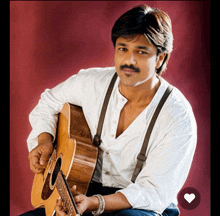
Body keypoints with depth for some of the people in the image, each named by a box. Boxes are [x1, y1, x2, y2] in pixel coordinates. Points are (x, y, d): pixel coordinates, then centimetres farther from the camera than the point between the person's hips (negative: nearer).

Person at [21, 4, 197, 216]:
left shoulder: (178, 119, -16)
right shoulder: (92, 83, -3)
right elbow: (49, 102, 18)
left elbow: (153, 193, -19)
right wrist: (44, 140, -2)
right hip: (83, 194, 4)